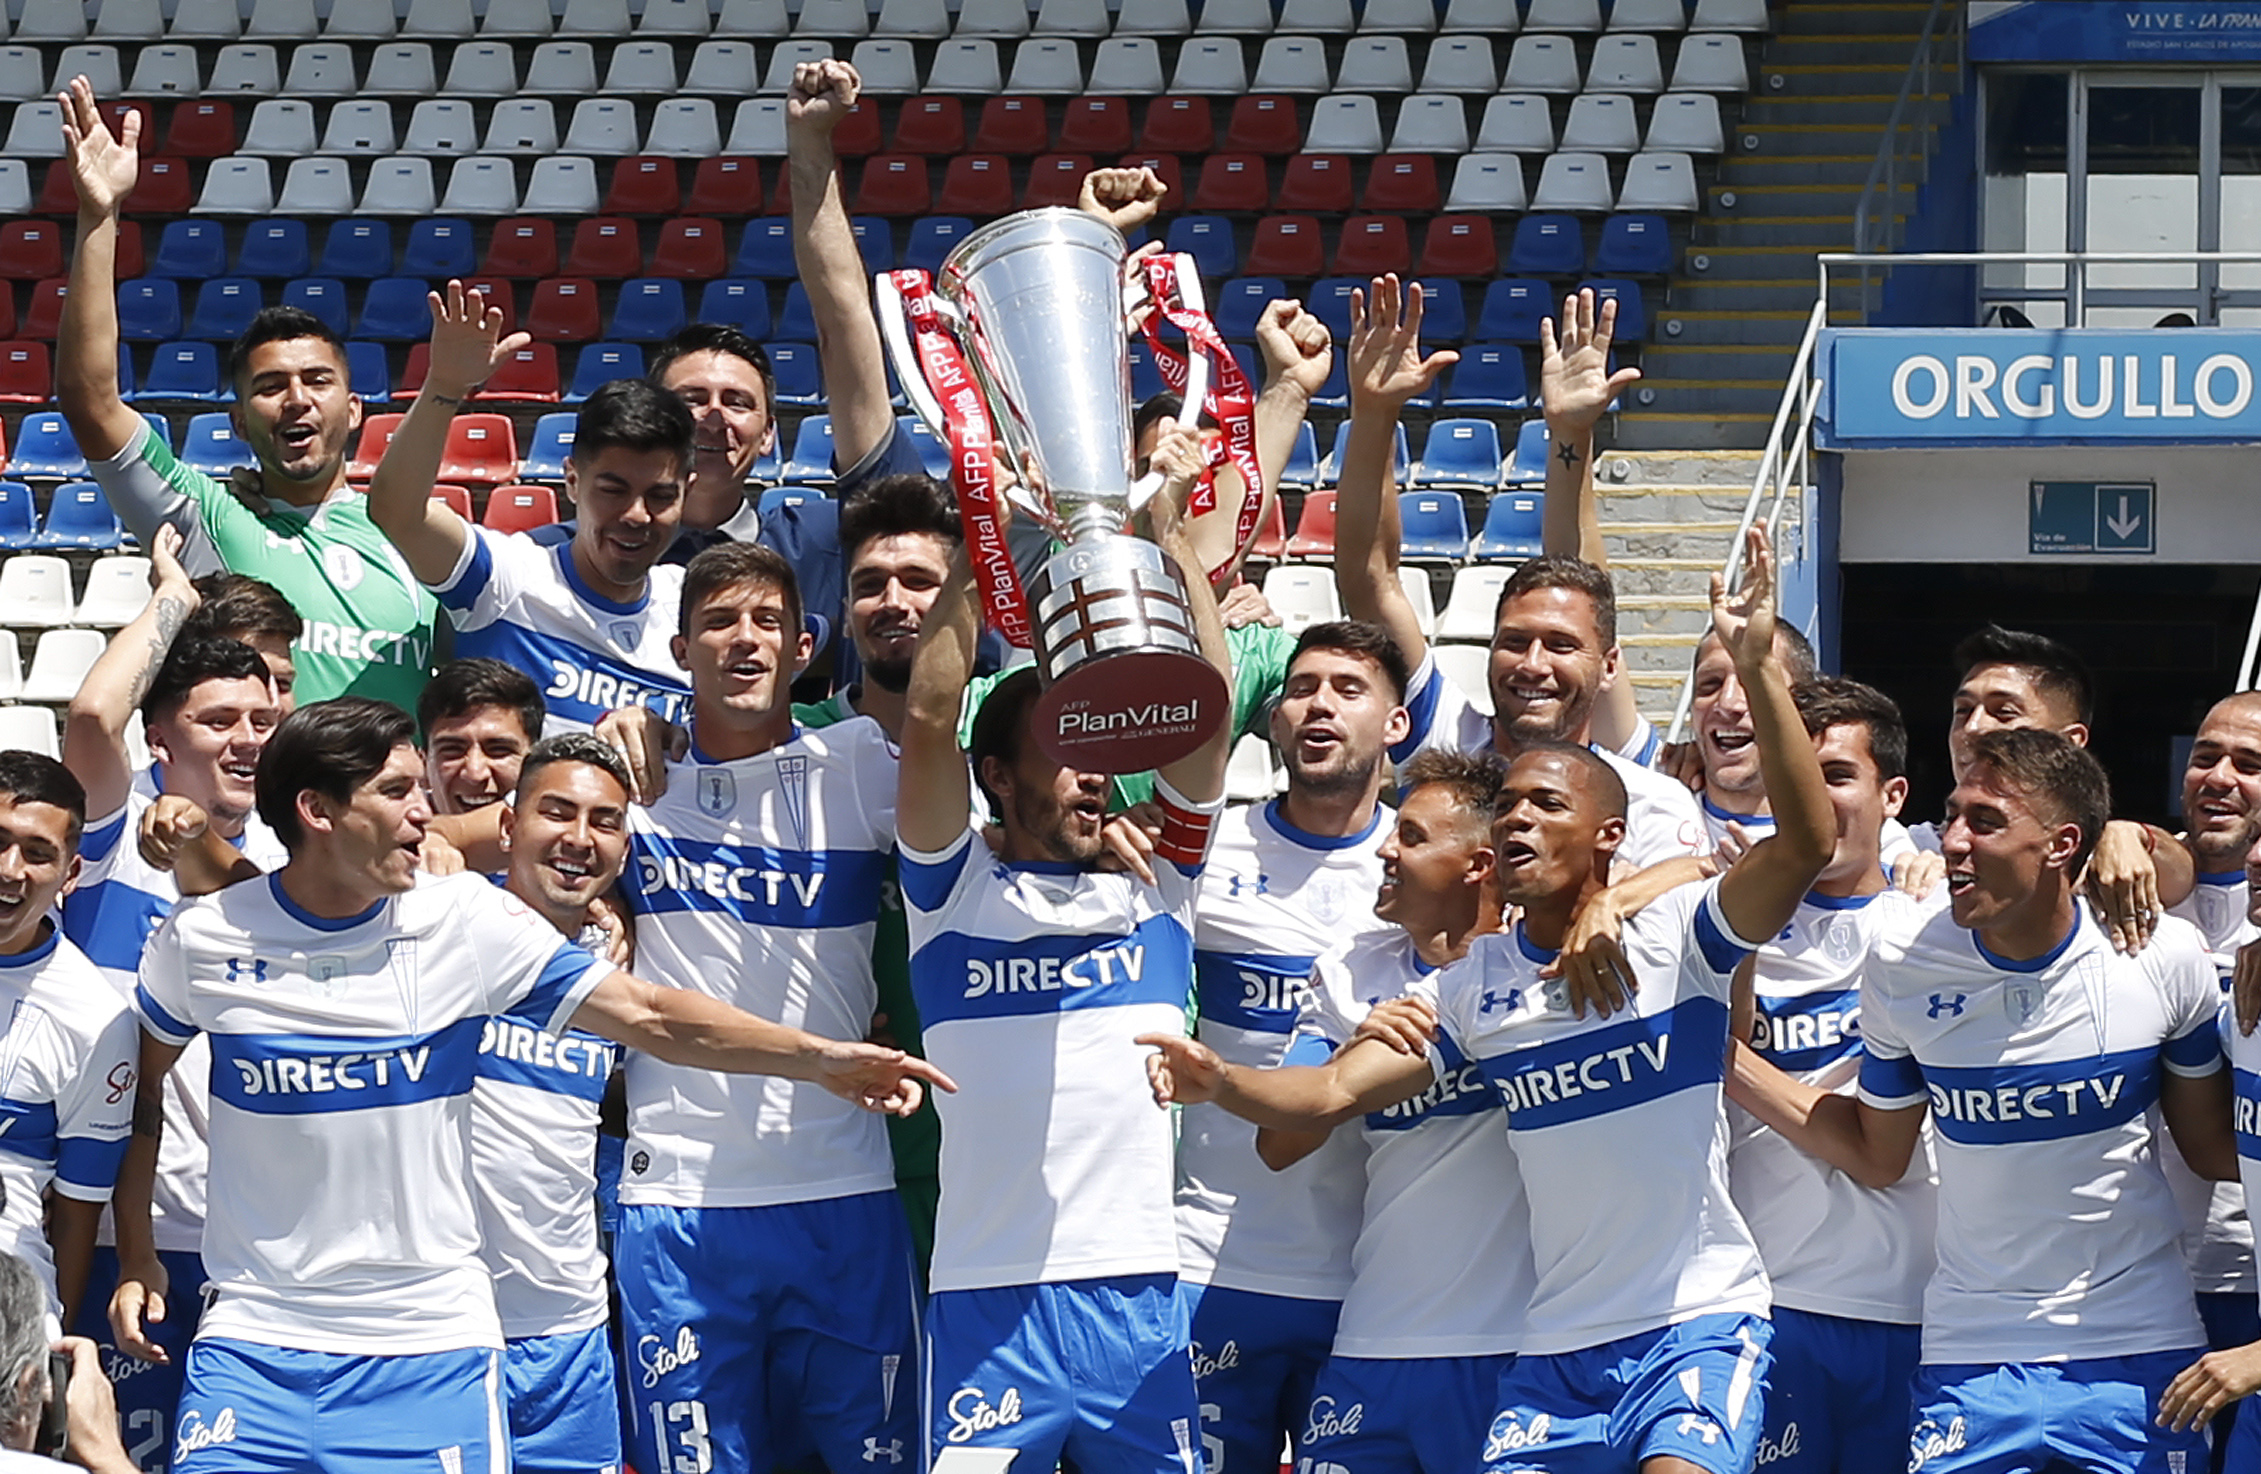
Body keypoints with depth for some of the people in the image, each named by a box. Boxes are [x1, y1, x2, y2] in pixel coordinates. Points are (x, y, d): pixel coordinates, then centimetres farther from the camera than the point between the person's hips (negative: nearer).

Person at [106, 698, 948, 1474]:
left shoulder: (466, 922, -3)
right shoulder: (202, 941, -1)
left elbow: (651, 1018, -7)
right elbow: (139, 1085, 15)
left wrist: (817, 1057, -18)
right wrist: (136, 1255, 11)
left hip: (430, 1349, 0)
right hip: (255, 1342, 0)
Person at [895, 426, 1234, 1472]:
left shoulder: (1154, 888, 14)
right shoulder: (956, 893, 8)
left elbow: (1204, 715, 5)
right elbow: (931, 718, -4)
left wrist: (1168, 534, 0)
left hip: (1140, 1292, 3)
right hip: (991, 1295, -3)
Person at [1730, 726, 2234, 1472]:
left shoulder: (2164, 958, -7)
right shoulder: (1904, 970, -5)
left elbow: (2213, 1148, 5)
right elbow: (1876, 1155, 9)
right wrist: (1718, 1051, 2)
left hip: (2140, 1356, 0)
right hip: (1972, 1359, 0)